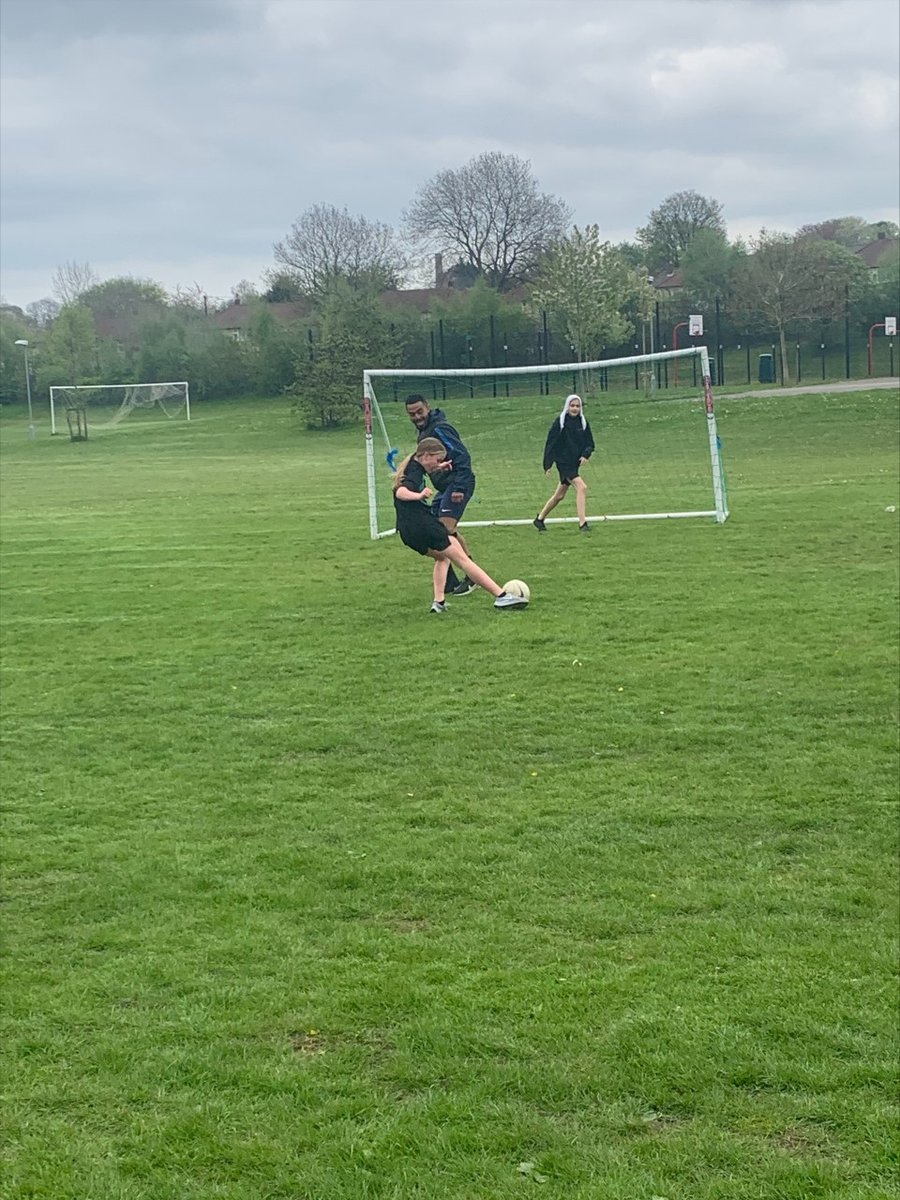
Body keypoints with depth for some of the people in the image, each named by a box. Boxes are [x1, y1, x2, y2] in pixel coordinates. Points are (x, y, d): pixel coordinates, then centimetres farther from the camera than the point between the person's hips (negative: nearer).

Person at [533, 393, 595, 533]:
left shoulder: (583, 422, 7)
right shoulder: (560, 422, -8)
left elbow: (589, 442, 10)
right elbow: (551, 443, -6)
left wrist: (586, 454, -10)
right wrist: (548, 464, -9)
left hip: (575, 463, 6)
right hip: (563, 462, -6)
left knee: (560, 495, 14)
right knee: (581, 487, -22)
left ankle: (540, 519, 30)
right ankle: (582, 524, -22)